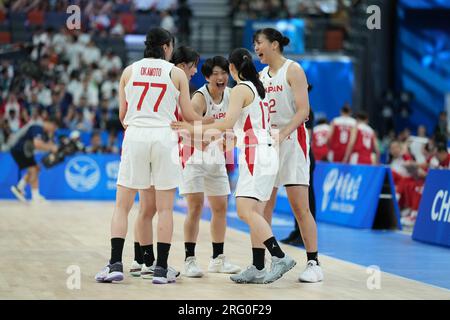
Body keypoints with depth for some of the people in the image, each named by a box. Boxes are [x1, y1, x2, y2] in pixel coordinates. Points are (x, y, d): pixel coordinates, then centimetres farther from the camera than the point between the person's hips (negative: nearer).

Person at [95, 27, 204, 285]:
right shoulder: (176, 73, 4)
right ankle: (161, 269, 3)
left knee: (122, 206, 7)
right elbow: (189, 115, 7)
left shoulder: (129, 71, 9)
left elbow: (122, 115, 12)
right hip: (165, 137, -1)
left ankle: (115, 265, -1)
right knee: (165, 208, 5)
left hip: (134, 137, 1)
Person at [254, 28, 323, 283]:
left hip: (292, 140, -7)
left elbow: (303, 110, -15)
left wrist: (282, 134, -28)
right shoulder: (261, 75, 14)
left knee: (300, 207, -9)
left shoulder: (293, 70, -6)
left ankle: (313, 263, -5)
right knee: (263, 207, 5)